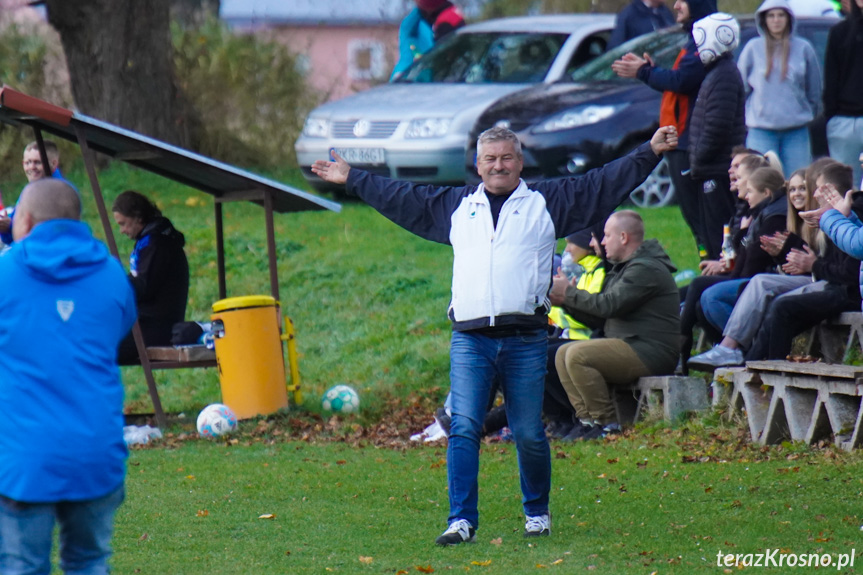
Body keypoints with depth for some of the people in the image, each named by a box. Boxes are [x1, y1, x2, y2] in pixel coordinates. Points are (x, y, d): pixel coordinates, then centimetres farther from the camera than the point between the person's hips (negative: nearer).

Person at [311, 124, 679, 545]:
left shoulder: (548, 201, 13)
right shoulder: (455, 206, 20)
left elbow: (605, 183, 11)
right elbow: (399, 198, 29)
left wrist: (650, 152, 4)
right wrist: (351, 178, 33)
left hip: (525, 339, -1)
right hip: (469, 337, 1)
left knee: (528, 433, 1)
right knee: (464, 427, -10)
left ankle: (537, 513, 20)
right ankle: (462, 520, -11)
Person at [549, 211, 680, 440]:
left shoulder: (646, 269, -13)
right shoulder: (622, 268, 21)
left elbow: (608, 305, -22)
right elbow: (595, 314, 20)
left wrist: (568, 293, -11)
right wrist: (564, 300, 7)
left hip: (650, 353, -11)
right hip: (629, 346, 11)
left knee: (578, 355, -24)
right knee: (563, 354, 5)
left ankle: (607, 423, -18)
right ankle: (587, 419, -4)